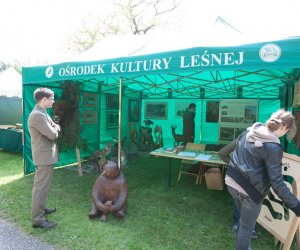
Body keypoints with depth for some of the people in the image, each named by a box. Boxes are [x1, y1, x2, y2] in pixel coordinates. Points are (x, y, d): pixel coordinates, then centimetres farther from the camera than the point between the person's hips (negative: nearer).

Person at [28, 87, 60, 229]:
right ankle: (37, 219, 7)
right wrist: (56, 127, -4)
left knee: (42, 186, 21)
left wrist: (54, 127, -7)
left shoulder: (41, 113, 12)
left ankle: (40, 209, 35)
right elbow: (53, 134, -24)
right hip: (44, 156, -11)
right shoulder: (37, 115, -22)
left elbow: (53, 131, 15)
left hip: (46, 155, 11)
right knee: (41, 187, -3)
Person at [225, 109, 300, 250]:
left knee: (244, 218, 30)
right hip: (249, 190, -7)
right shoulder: (273, 147, -20)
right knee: (247, 226, 15)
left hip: (231, 181, 8)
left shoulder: (248, 132, 1)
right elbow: (276, 181, -20)